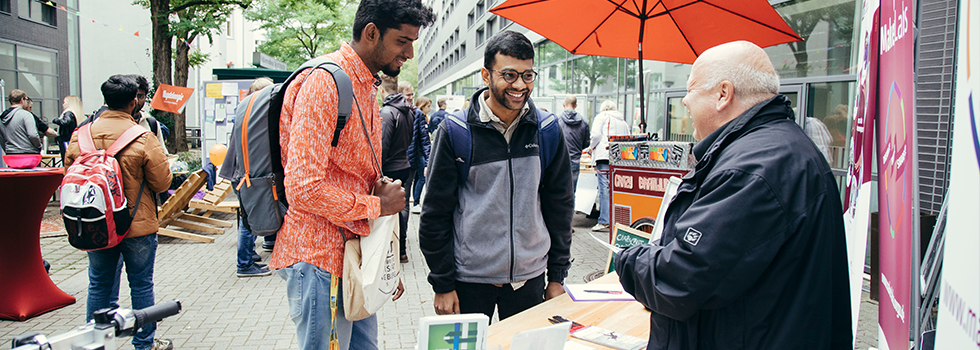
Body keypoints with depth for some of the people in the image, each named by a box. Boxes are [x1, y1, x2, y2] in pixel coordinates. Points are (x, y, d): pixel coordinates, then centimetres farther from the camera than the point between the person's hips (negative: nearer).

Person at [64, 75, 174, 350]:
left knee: (99, 285, 16)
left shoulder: (81, 135, -3)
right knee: (141, 284, 9)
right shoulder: (143, 138, -15)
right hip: (138, 225, -4)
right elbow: (162, 183, -10)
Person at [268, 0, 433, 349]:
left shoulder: (367, 88, 15)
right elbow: (304, 189, -24)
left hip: (355, 257, 9)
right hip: (320, 261, -9)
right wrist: (377, 205, -11)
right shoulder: (324, 82, -16)